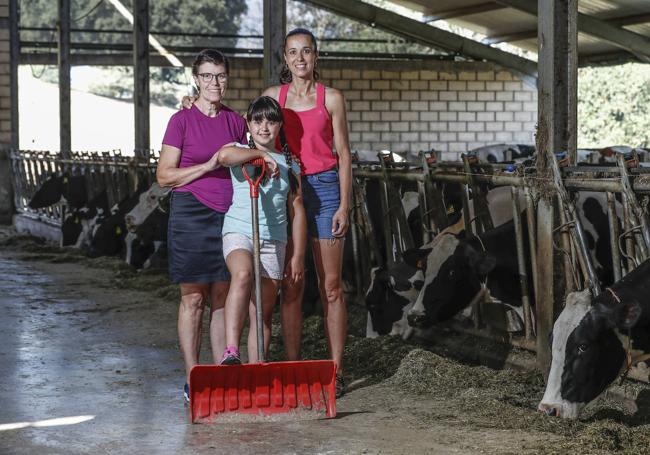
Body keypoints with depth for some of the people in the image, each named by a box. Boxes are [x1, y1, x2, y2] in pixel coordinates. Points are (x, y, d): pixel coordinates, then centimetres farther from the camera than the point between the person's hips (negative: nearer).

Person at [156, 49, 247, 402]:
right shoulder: (182, 121, -4)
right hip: (191, 214, -4)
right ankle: (192, 381, 7)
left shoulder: (235, 121, 10)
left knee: (222, 299, 7)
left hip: (228, 215, 4)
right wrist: (208, 166, -14)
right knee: (193, 298, 0)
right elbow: (164, 175, -7)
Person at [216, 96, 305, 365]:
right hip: (239, 232, -4)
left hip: (273, 241, 4)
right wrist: (262, 154, -15)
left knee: (263, 313, 4)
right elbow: (224, 155, -23)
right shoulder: (241, 153, 4)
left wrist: (298, 256, 11)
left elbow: (297, 211, 15)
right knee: (243, 274, -35)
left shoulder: (289, 164, 14)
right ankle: (230, 352, -41)